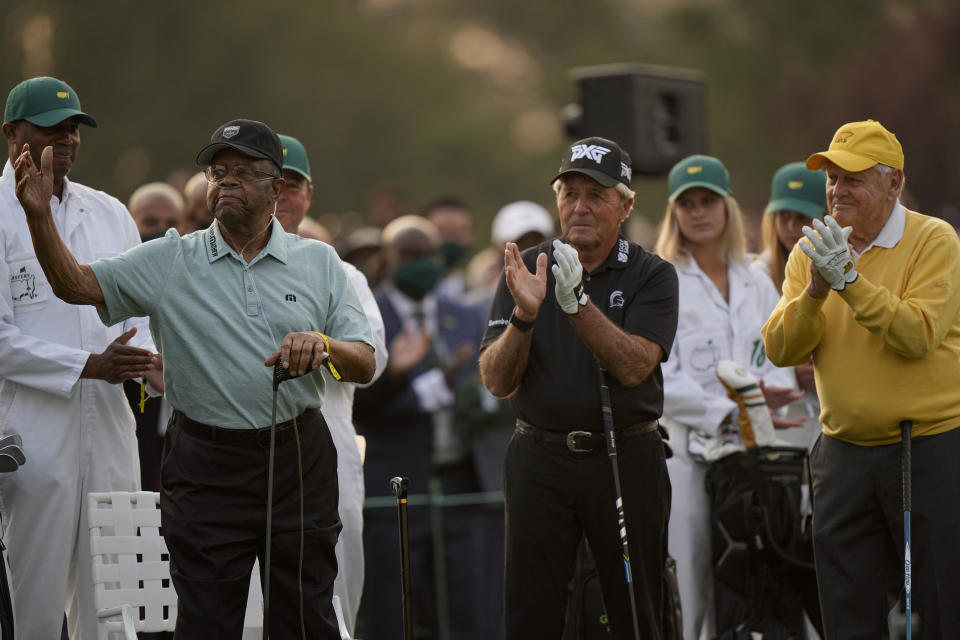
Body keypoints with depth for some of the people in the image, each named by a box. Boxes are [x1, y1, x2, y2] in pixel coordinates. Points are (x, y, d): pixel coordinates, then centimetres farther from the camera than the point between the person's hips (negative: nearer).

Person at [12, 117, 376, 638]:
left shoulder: (319, 263, 8)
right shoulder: (170, 261, 5)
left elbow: (364, 363, 5)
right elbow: (76, 284, -4)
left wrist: (324, 347, -18)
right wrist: (39, 215, -20)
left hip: (298, 458, 1)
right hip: (205, 467, -1)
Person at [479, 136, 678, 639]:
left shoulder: (651, 276, 1)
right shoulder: (526, 270, 5)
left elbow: (633, 367, -15)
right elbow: (497, 381, -3)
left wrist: (578, 303, -26)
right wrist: (524, 315, -20)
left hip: (627, 460, -1)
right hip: (540, 459, 1)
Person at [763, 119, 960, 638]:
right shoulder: (811, 253, 8)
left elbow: (918, 335, -20)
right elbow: (779, 350, -1)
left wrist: (850, 281, -24)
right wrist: (814, 292, -17)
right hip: (844, 454, 5)